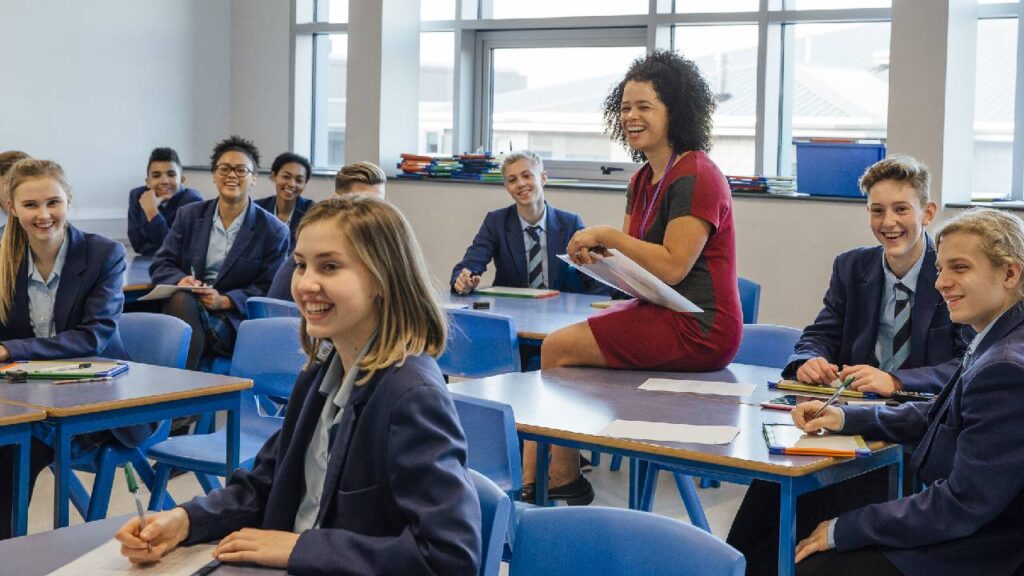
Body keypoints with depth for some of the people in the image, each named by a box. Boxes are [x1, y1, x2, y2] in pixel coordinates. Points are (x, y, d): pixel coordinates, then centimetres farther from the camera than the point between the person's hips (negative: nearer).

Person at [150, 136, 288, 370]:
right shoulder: (189, 215, 13)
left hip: (232, 318, -3)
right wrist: (181, 280, -13)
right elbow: (160, 264, 11)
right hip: (184, 306, 3)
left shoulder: (274, 231, 3)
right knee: (181, 297, -34)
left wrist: (225, 301, -17)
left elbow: (267, 288, 0)